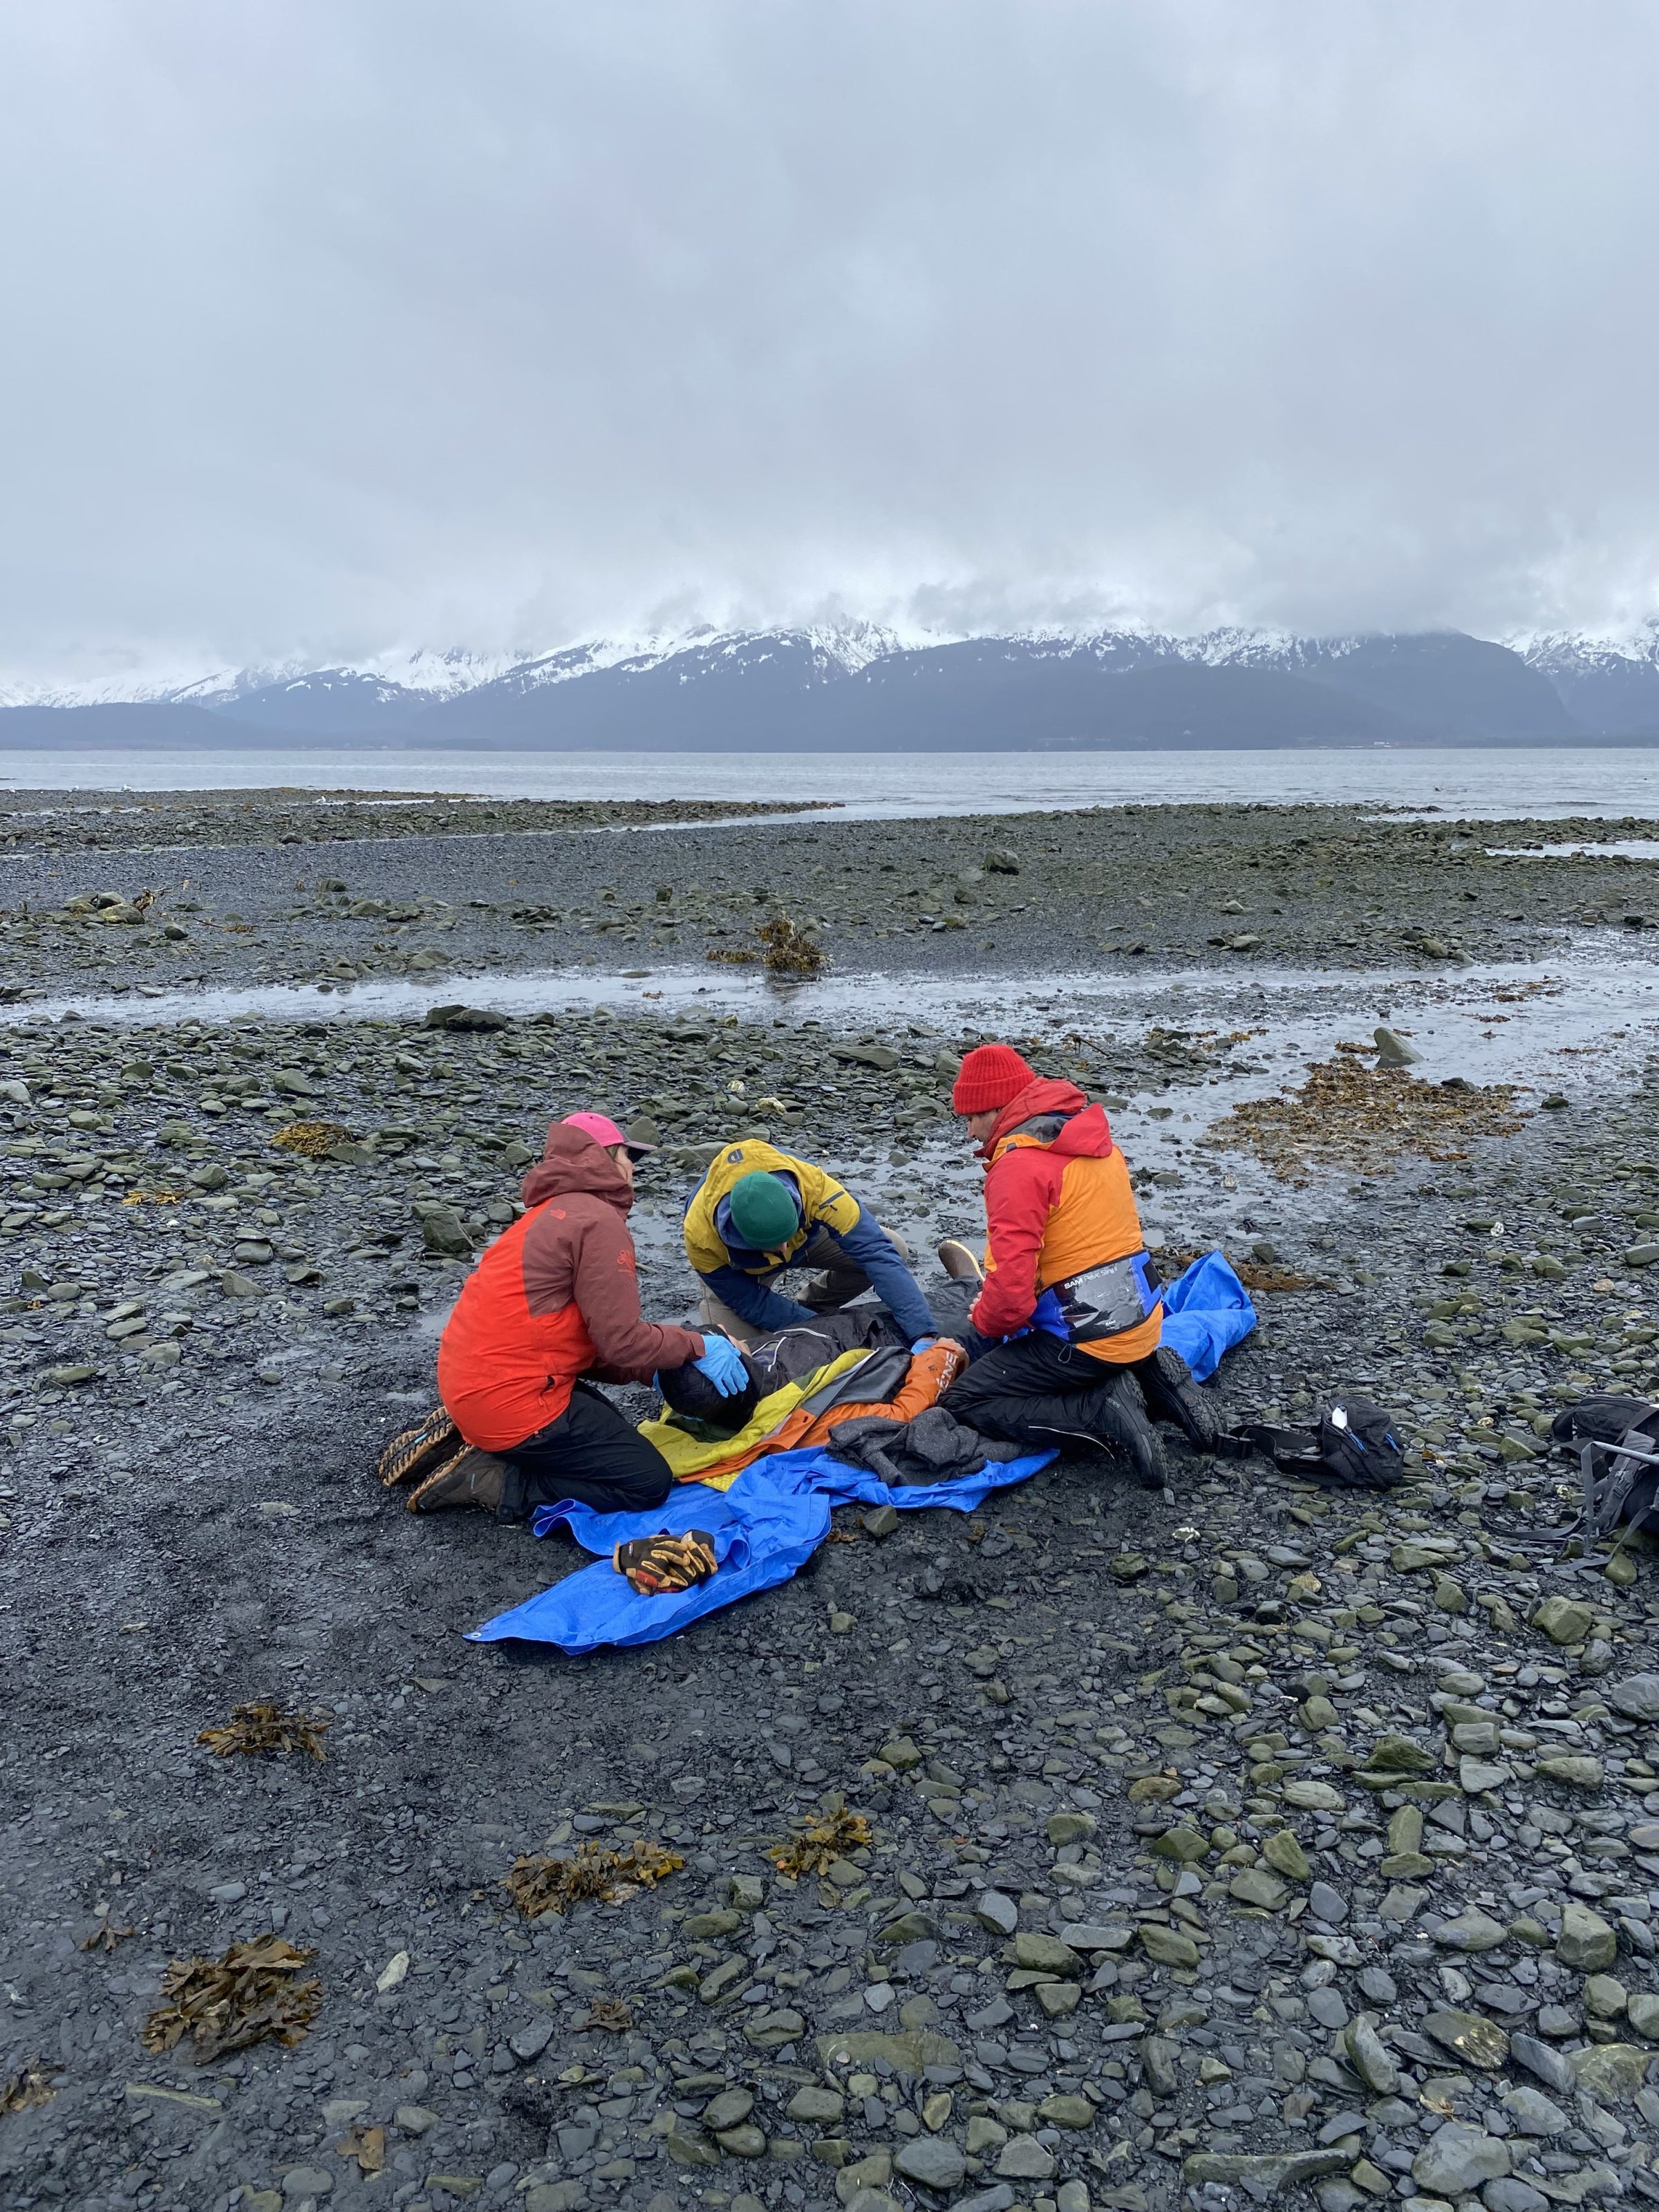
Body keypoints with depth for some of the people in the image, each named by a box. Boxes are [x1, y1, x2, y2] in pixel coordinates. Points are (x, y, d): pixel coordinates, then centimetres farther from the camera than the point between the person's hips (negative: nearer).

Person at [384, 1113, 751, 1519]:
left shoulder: (554, 1213, 18)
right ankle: (490, 1480, -6)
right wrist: (699, 1346, -3)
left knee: (610, 1432, 27)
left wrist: (650, 1370, 12)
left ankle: (462, 1438, 14)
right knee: (649, 1483, -3)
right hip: (513, 1398, -10)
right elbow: (620, 1340, -16)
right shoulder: (600, 1222, -14)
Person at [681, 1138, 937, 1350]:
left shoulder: (813, 1186, -42)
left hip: (806, 1232, 2)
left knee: (893, 1250, -18)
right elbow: (750, 1303, -25)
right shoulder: (700, 1237, -40)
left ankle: (812, 1308, 6)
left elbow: (875, 1251, -43)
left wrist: (922, 1336, -49)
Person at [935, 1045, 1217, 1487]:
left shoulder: (1019, 1164, -20)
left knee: (969, 1400, 0)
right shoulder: (1088, 1134, 9)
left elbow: (1010, 1287, -25)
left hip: (1089, 1337, -9)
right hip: (1139, 1319, 9)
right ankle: (1144, 1375, 10)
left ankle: (1104, 1412, -11)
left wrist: (984, 1321, -2)